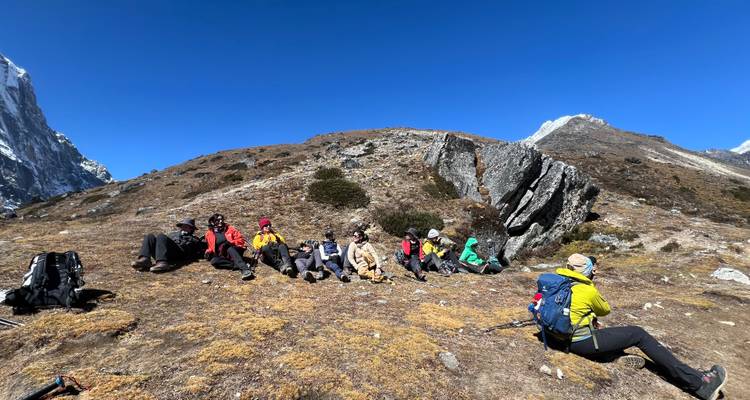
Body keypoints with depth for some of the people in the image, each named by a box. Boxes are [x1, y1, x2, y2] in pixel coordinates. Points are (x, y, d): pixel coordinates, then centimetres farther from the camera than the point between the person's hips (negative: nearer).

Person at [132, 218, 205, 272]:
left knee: (161, 236, -27)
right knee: (150, 236, -13)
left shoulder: (194, 239, 28)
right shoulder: (174, 234, 43)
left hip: (179, 255, -5)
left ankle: (162, 263, -50)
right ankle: (145, 259, -36)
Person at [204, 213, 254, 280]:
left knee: (229, 248, -36)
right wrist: (209, 252, 6)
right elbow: (210, 247, 26)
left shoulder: (230, 229, 8)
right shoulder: (209, 234, 13)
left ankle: (245, 269, -53)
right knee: (214, 261, -30)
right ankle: (242, 266, -37)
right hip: (222, 255, 2)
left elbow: (240, 239, 3)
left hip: (233, 251, -2)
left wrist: (231, 243, -14)